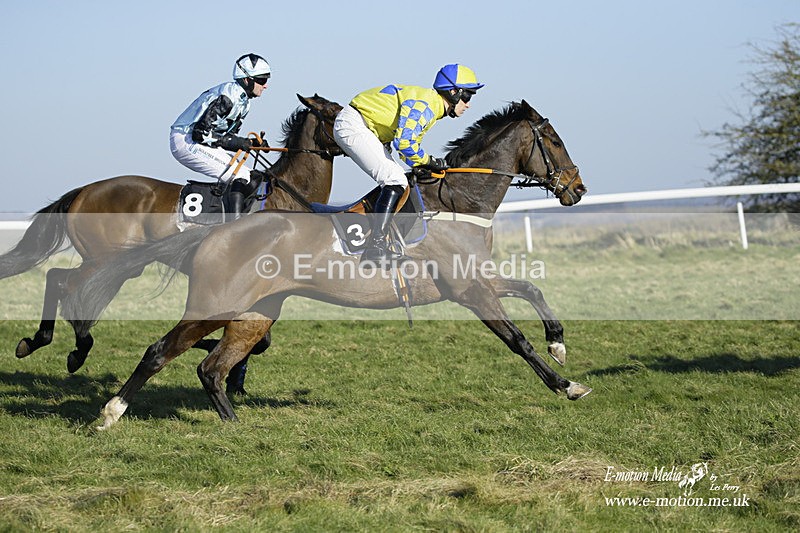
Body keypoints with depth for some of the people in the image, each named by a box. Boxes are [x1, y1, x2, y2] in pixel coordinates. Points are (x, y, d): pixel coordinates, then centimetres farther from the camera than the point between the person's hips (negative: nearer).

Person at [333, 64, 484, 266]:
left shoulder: (431, 105, 14)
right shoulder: (425, 105, -19)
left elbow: (409, 142, 20)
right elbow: (403, 142, -25)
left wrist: (428, 165, 7)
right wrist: (428, 161, -11)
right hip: (352, 126, -11)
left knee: (397, 181, 12)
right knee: (395, 181, -19)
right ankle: (376, 247, -24)